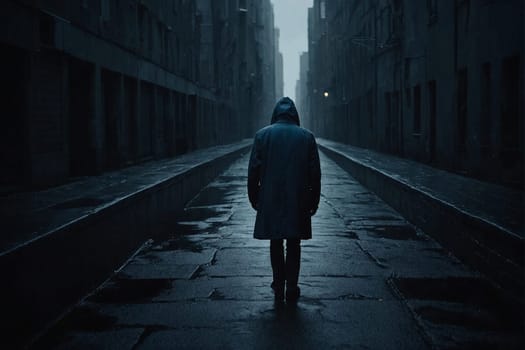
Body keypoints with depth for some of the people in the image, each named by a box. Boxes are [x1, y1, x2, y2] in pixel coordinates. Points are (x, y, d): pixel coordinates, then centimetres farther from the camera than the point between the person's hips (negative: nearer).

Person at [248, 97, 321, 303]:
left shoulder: (262, 135, -2)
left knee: (276, 244, 13)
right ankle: (292, 290, 7)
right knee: (294, 245, 8)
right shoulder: (307, 137, 0)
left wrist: (254, 198, 8)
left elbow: (253, 170, -2)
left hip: (270, 201, 0)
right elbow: (315, 173, 0)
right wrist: (314, 201, 8)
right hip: (298, 201, 0)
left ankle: (279, 288, 16)